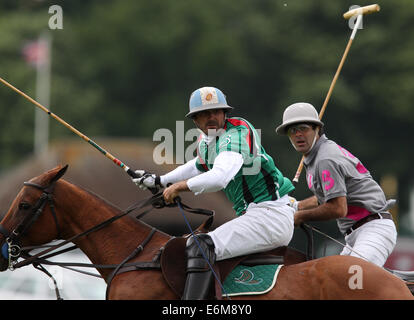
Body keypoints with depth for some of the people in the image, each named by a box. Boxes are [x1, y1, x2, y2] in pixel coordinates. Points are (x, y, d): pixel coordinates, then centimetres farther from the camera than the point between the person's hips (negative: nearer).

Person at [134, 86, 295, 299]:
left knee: (201, 247, -24)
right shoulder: (205, 140, 12)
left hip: (271, 216, -11)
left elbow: (220, 177, -32)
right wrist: (160, 181, 39)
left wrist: (180, 186, -19)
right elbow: (199, 166, 37)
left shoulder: (237, 132, -16)